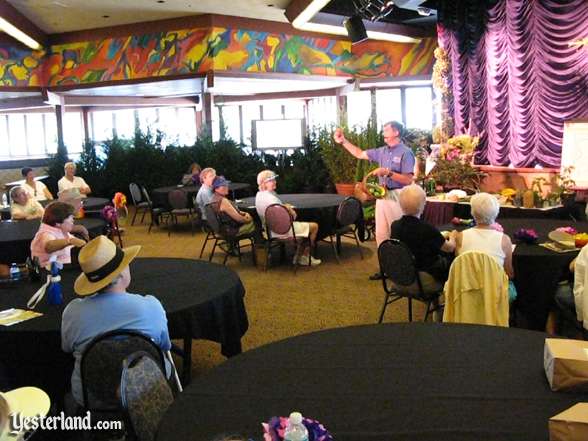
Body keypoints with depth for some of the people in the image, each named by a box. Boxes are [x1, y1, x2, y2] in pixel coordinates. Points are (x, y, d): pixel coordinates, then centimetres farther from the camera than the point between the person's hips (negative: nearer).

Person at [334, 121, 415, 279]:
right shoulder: (382, 151, 10)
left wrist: (388, 173, -22)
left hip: (397, 197, -8)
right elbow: (360, 154, 19)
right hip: (382, 195, 8)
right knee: (381, 234, 10)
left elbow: (408, 180, -17)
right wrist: (343, 141, 11)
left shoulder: (405, 153, -11)